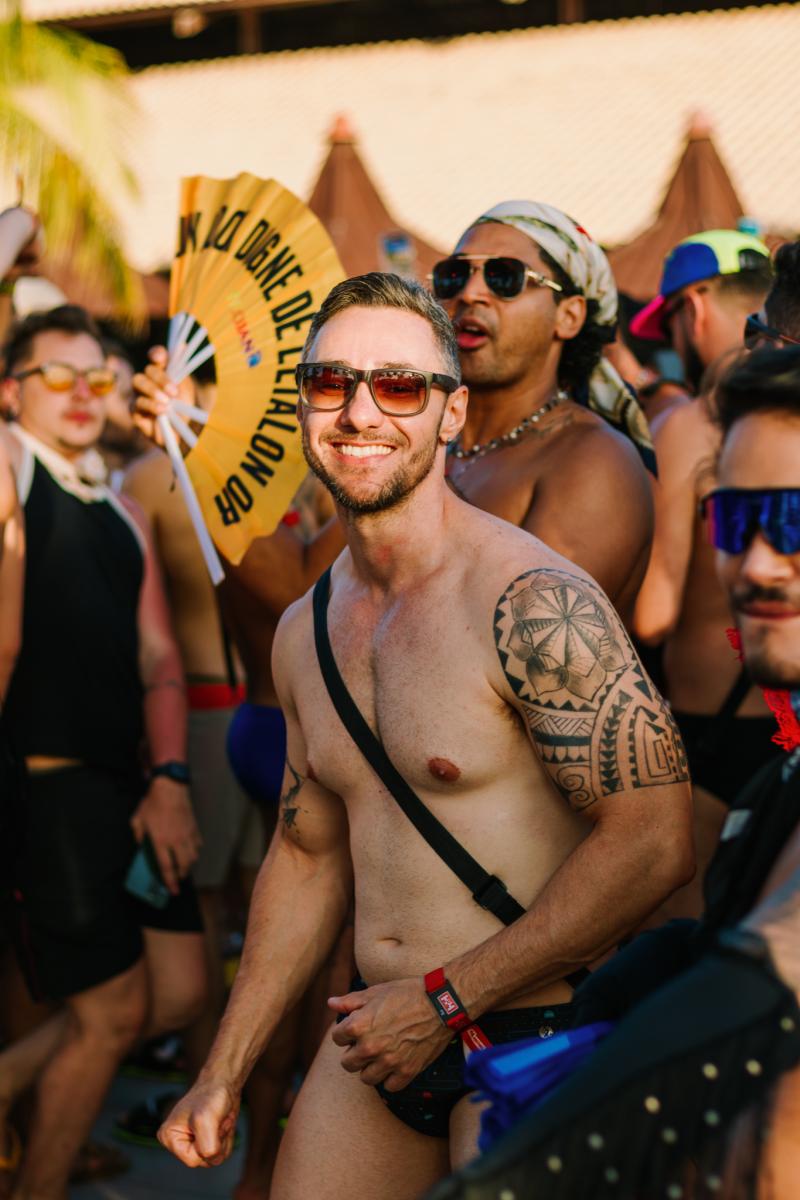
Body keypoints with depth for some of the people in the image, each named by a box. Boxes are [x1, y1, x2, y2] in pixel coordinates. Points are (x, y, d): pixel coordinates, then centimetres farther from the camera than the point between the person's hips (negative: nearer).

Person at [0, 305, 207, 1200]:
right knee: (112, 1008, -1)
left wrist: (168, 779, 4)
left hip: (125, 784, 7)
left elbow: (158, 660, 15)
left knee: (178, 990, 7)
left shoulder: (122, 515, 19)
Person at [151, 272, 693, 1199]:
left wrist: (445, 1001, -17)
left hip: (531, 1042, -6)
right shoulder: (304, 632, 7)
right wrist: (222, 1074, 16)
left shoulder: (534, 603, -17)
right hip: (377, 1036, 7)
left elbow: (654, 843, -21)